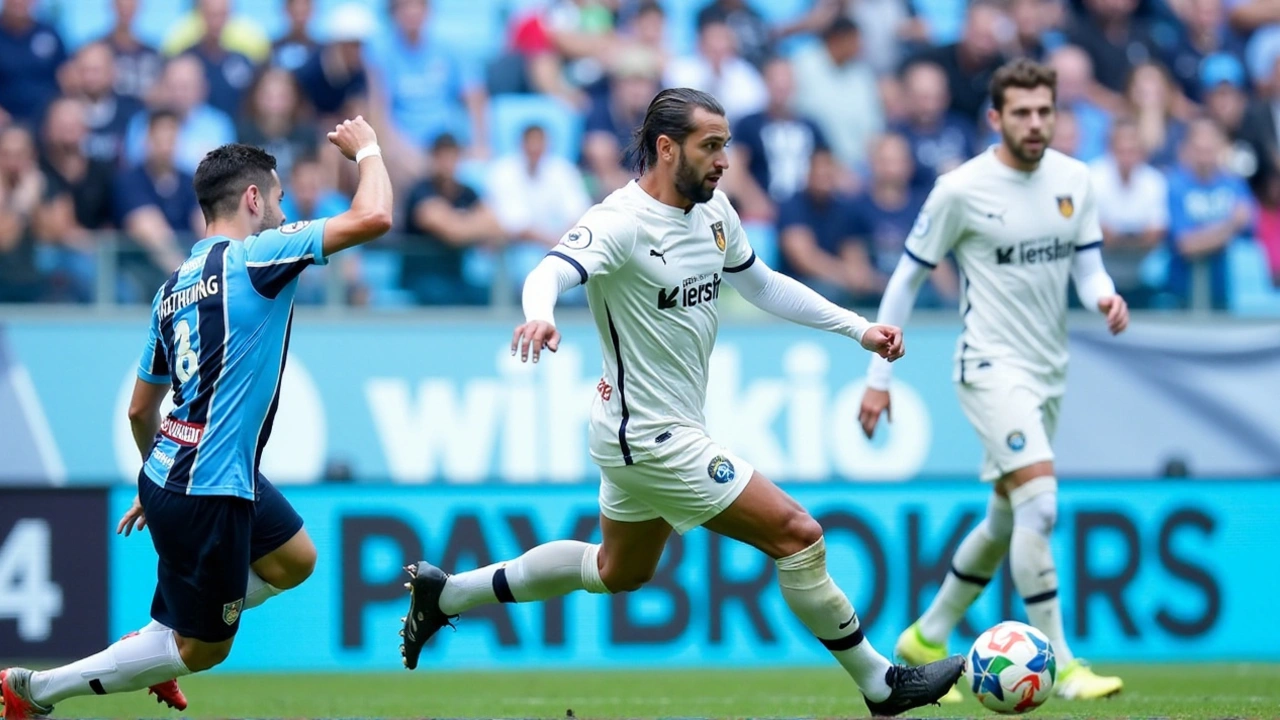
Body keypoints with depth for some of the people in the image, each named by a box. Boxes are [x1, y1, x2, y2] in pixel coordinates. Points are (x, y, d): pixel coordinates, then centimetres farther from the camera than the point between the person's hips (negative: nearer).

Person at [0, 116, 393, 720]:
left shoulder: (174, 288, 9)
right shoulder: (251, 258, -15)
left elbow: (141, 409, 17)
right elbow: (373, 218, -22)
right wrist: (367, 150, -3)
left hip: (169, 473, 9)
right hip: (207, 495, -9)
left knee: (293, 560, 25)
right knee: (201, 650, 4)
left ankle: (161, 640, 25)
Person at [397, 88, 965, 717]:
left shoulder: (713, 212, 3)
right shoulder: (623, 222, -22)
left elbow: (762, 285, 18)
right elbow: (550, 272, -39)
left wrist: (859, 329, 12)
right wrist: (538, 314, -63)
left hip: (641, 431, 10)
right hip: (654, 438, -10)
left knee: (619, 572, 27)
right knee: (798, 536, -8)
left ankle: (445, 594, 35)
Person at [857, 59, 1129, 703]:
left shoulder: (1074, 180, 3)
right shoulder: (961, 190, -12)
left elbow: (1088, 267, 6)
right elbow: (906, 279, -4)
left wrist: (1105, 297, -19)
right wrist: (878, 377, -5)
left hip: (1049, 371, 7)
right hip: (993, 367, -7)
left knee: (1007, 518, 15)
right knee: (1040, 503, -20)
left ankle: (928, 636, 33)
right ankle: (1062, 667, -18)